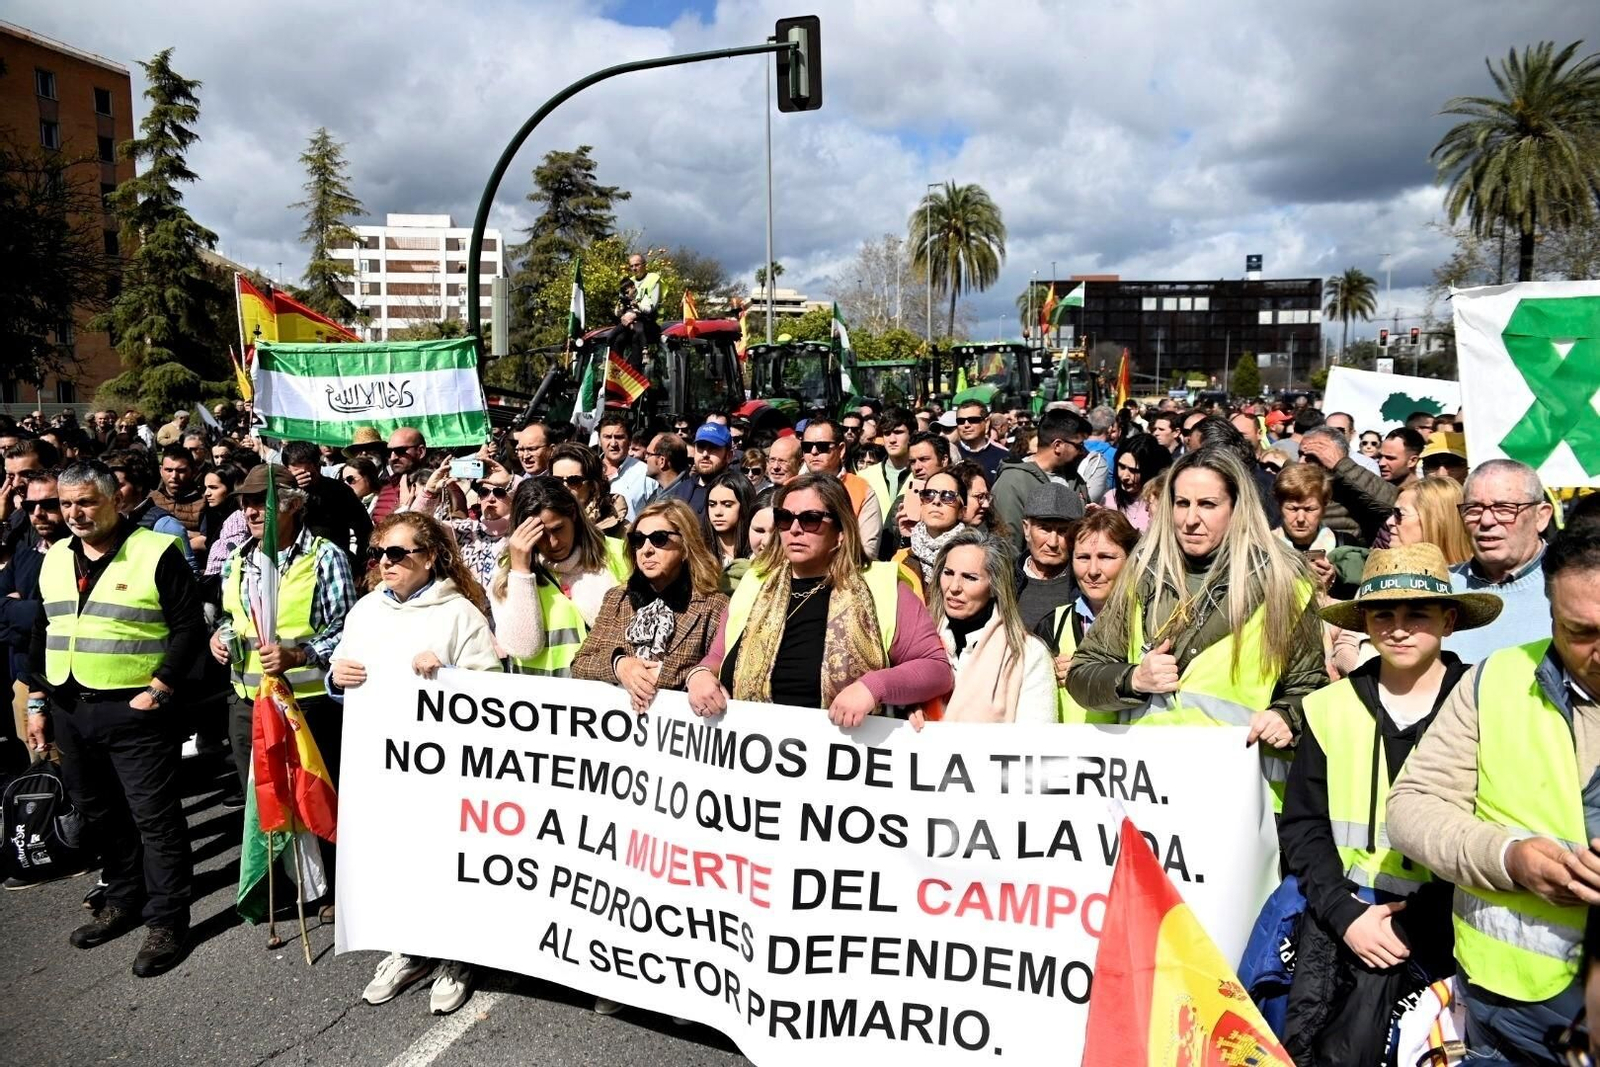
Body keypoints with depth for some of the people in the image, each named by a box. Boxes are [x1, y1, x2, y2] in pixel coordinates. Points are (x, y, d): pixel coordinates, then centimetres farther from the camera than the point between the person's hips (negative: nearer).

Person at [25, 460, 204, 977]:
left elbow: (189, 629, -11)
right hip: (69, 709, 7)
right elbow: (41, 634, 18)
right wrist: (37, 702, 13)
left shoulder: (157, 552, -10)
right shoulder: (55, 559, 11)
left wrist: (158, 690, -17)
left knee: (155, 816, -1)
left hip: (135, 709, -7)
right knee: (100, 815, 18)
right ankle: (123, 901, 34)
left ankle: (167, 920, 9)